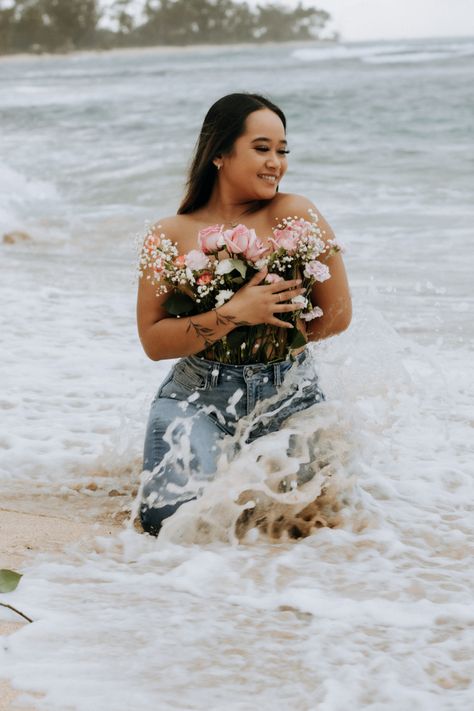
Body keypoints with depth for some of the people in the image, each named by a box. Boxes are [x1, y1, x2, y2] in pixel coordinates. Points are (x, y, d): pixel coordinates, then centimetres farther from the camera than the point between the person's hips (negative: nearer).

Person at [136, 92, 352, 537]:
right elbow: (153, 342, -7)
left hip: (289, 399, 0)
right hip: (197, 398, 0)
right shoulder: (171, 235, -4)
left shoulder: (296, 215, -7)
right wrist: (234, 315, -19)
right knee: (171, 521, -15)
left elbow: (337, 315, -4)